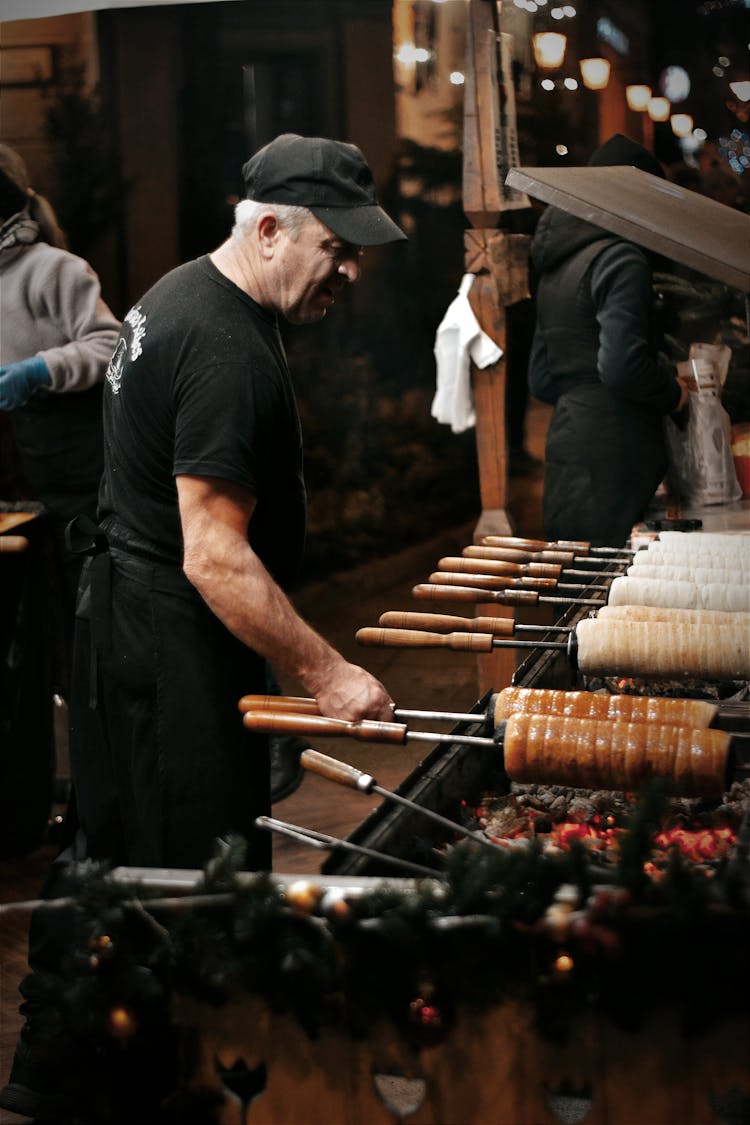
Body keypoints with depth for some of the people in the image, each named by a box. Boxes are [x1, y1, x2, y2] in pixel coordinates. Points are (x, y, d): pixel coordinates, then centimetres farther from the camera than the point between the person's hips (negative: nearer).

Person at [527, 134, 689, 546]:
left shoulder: (555, 266, 18)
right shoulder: (620, 257, -9)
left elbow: (541, 381, 21)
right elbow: (620, 366, -21)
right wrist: (672, 392, -3)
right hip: (611, 462, -9)